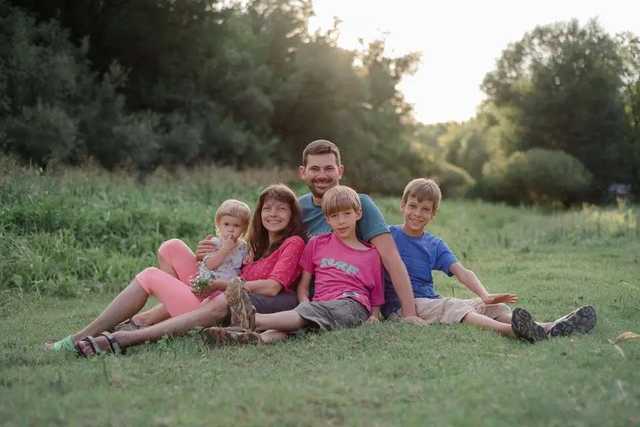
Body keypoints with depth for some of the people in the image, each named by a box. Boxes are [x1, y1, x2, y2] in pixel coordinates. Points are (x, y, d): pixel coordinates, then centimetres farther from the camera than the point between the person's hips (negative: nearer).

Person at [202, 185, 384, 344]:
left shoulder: (371, 255, 15)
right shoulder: (316, 244, 21)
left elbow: (376, 300, 16)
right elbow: (303, 286, 16)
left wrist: (373, 317, -5)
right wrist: (306, 305, -4)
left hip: (352, 305, -2)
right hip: (320, 306, 3)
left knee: (307, 313, -33)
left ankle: (253, 320, -55)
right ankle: (258, 338, -62)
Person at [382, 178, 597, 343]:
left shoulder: (434, 244, 15)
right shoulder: (390, 235, 2)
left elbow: (461, 271, 1)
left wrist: (485, 295, -17)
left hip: (431, 301, 6)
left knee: (493, 307, -13)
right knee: (451, 306, -34)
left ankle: (548, 328, -33)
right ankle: (508, 329, -58)